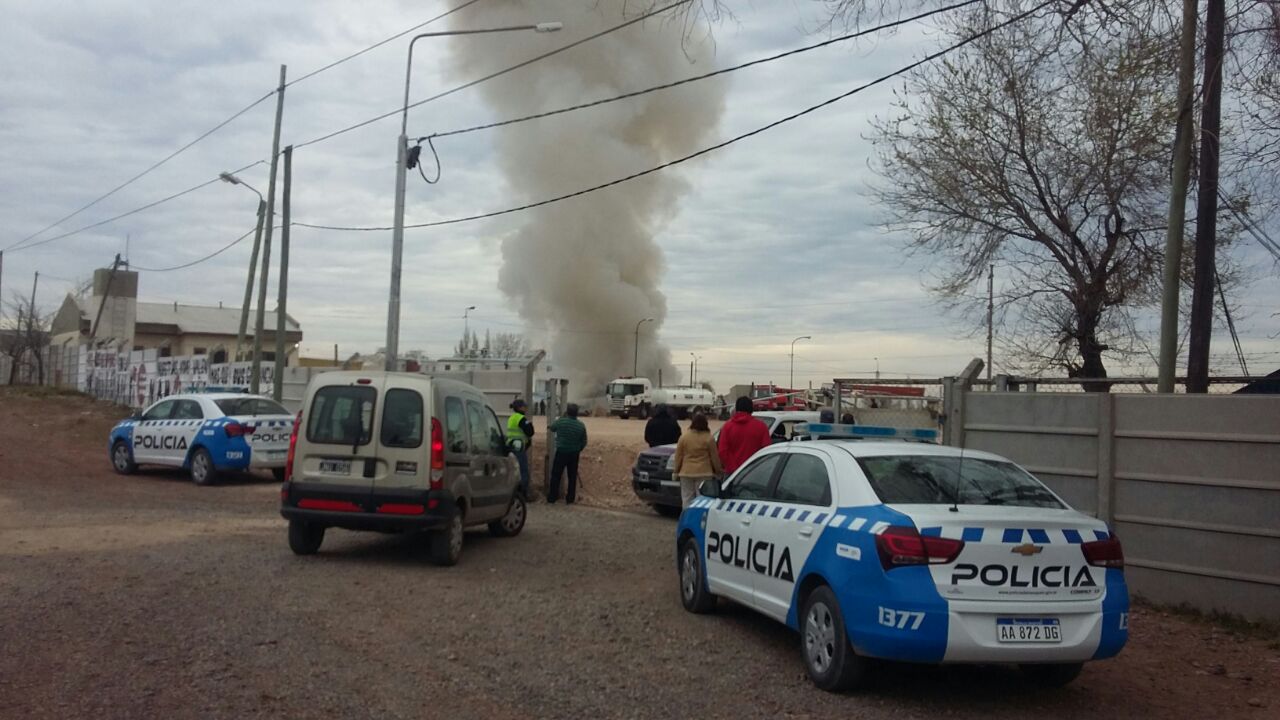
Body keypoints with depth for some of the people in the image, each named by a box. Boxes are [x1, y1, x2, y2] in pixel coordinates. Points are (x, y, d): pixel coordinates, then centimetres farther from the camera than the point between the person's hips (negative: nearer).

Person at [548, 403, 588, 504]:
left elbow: (552, 428, 7)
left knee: (556, 475, 8)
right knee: (572, 477, 11)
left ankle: (552, 498, 12)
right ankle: (570, 499, 16)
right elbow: (584, 442, 3)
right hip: (574, 454, 2)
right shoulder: (581, 426, -5)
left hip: (561, 452, -2)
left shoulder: (560, 422, -15)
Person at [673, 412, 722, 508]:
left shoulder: (684, 437, -2)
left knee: (687, 499, 7)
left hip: (686, 472, 1)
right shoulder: (708, 438, -5)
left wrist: (677, 471, 12)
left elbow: (678, 456, 2)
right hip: (704, 472, -1)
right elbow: (714, 457, 0)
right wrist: (718, 470, 12)